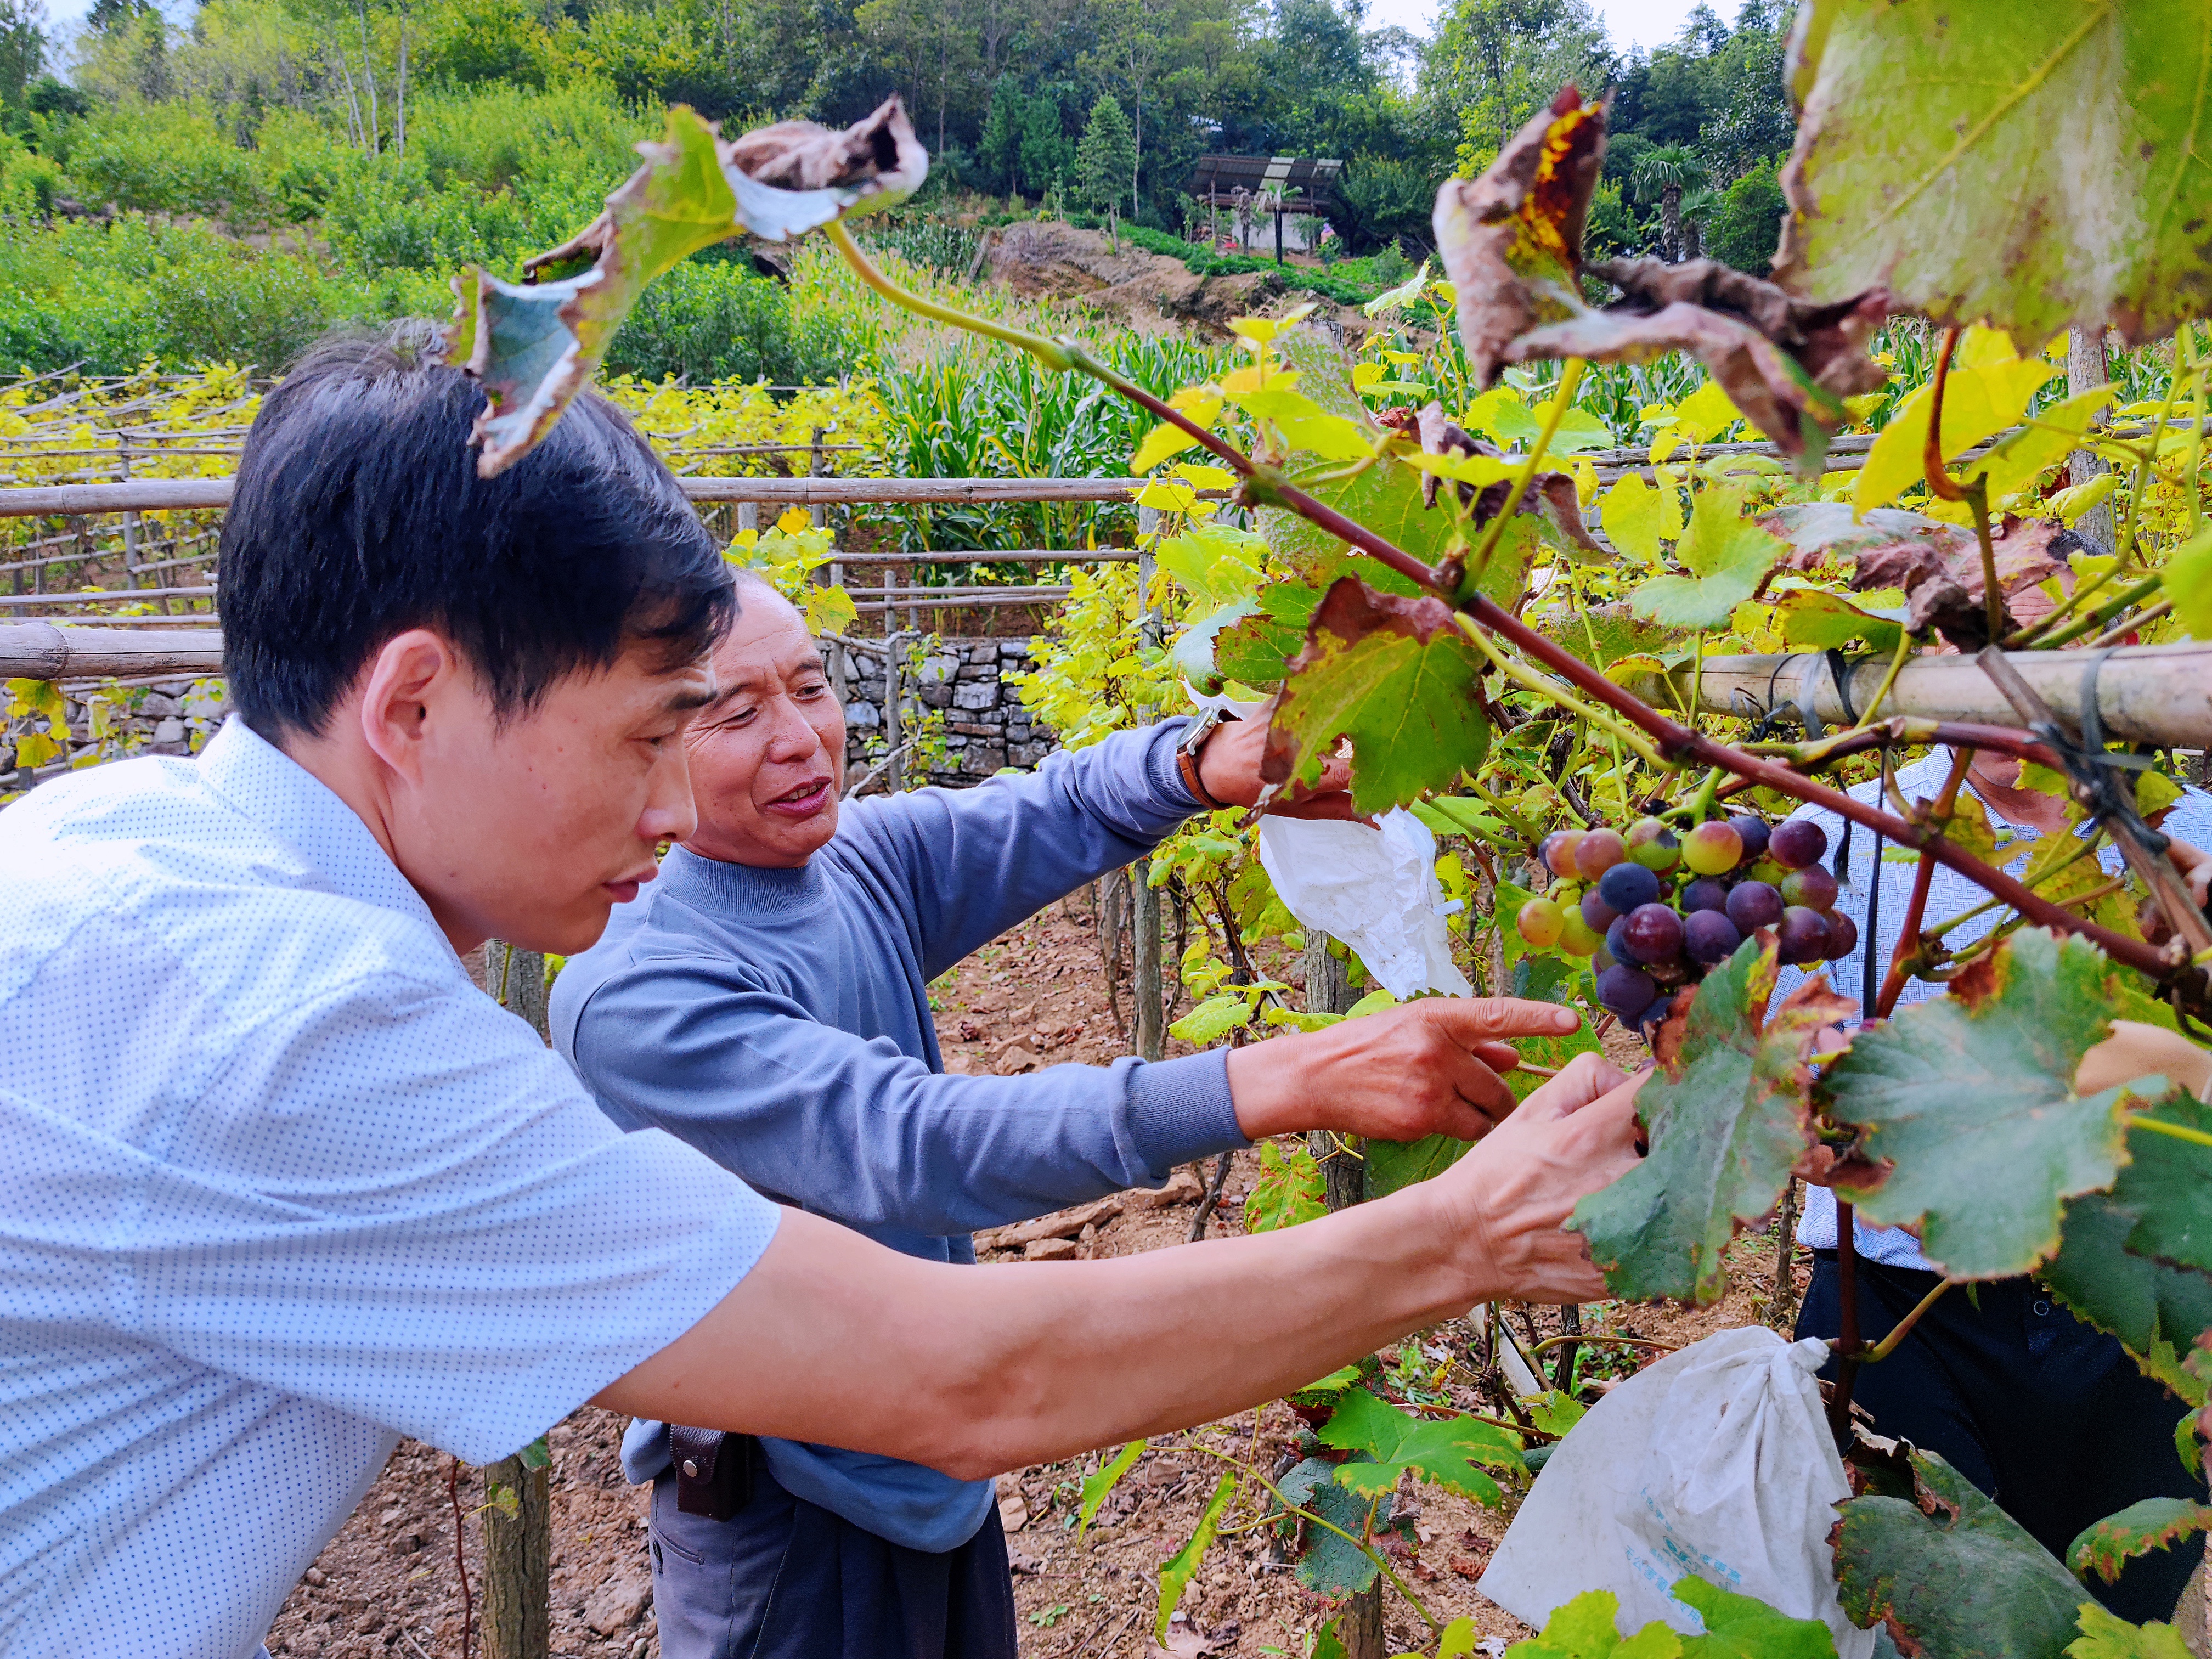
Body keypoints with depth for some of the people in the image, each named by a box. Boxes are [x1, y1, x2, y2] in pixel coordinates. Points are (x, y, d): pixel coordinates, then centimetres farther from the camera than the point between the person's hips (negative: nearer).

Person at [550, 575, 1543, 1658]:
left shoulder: (865, 860, -4)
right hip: (787, 1514, -6)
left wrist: (1210, 761, -29)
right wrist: (1281, 1082, -46)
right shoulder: (631, 997, -26)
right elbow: (902, 1143, -36)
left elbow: (1066, 810, -3)